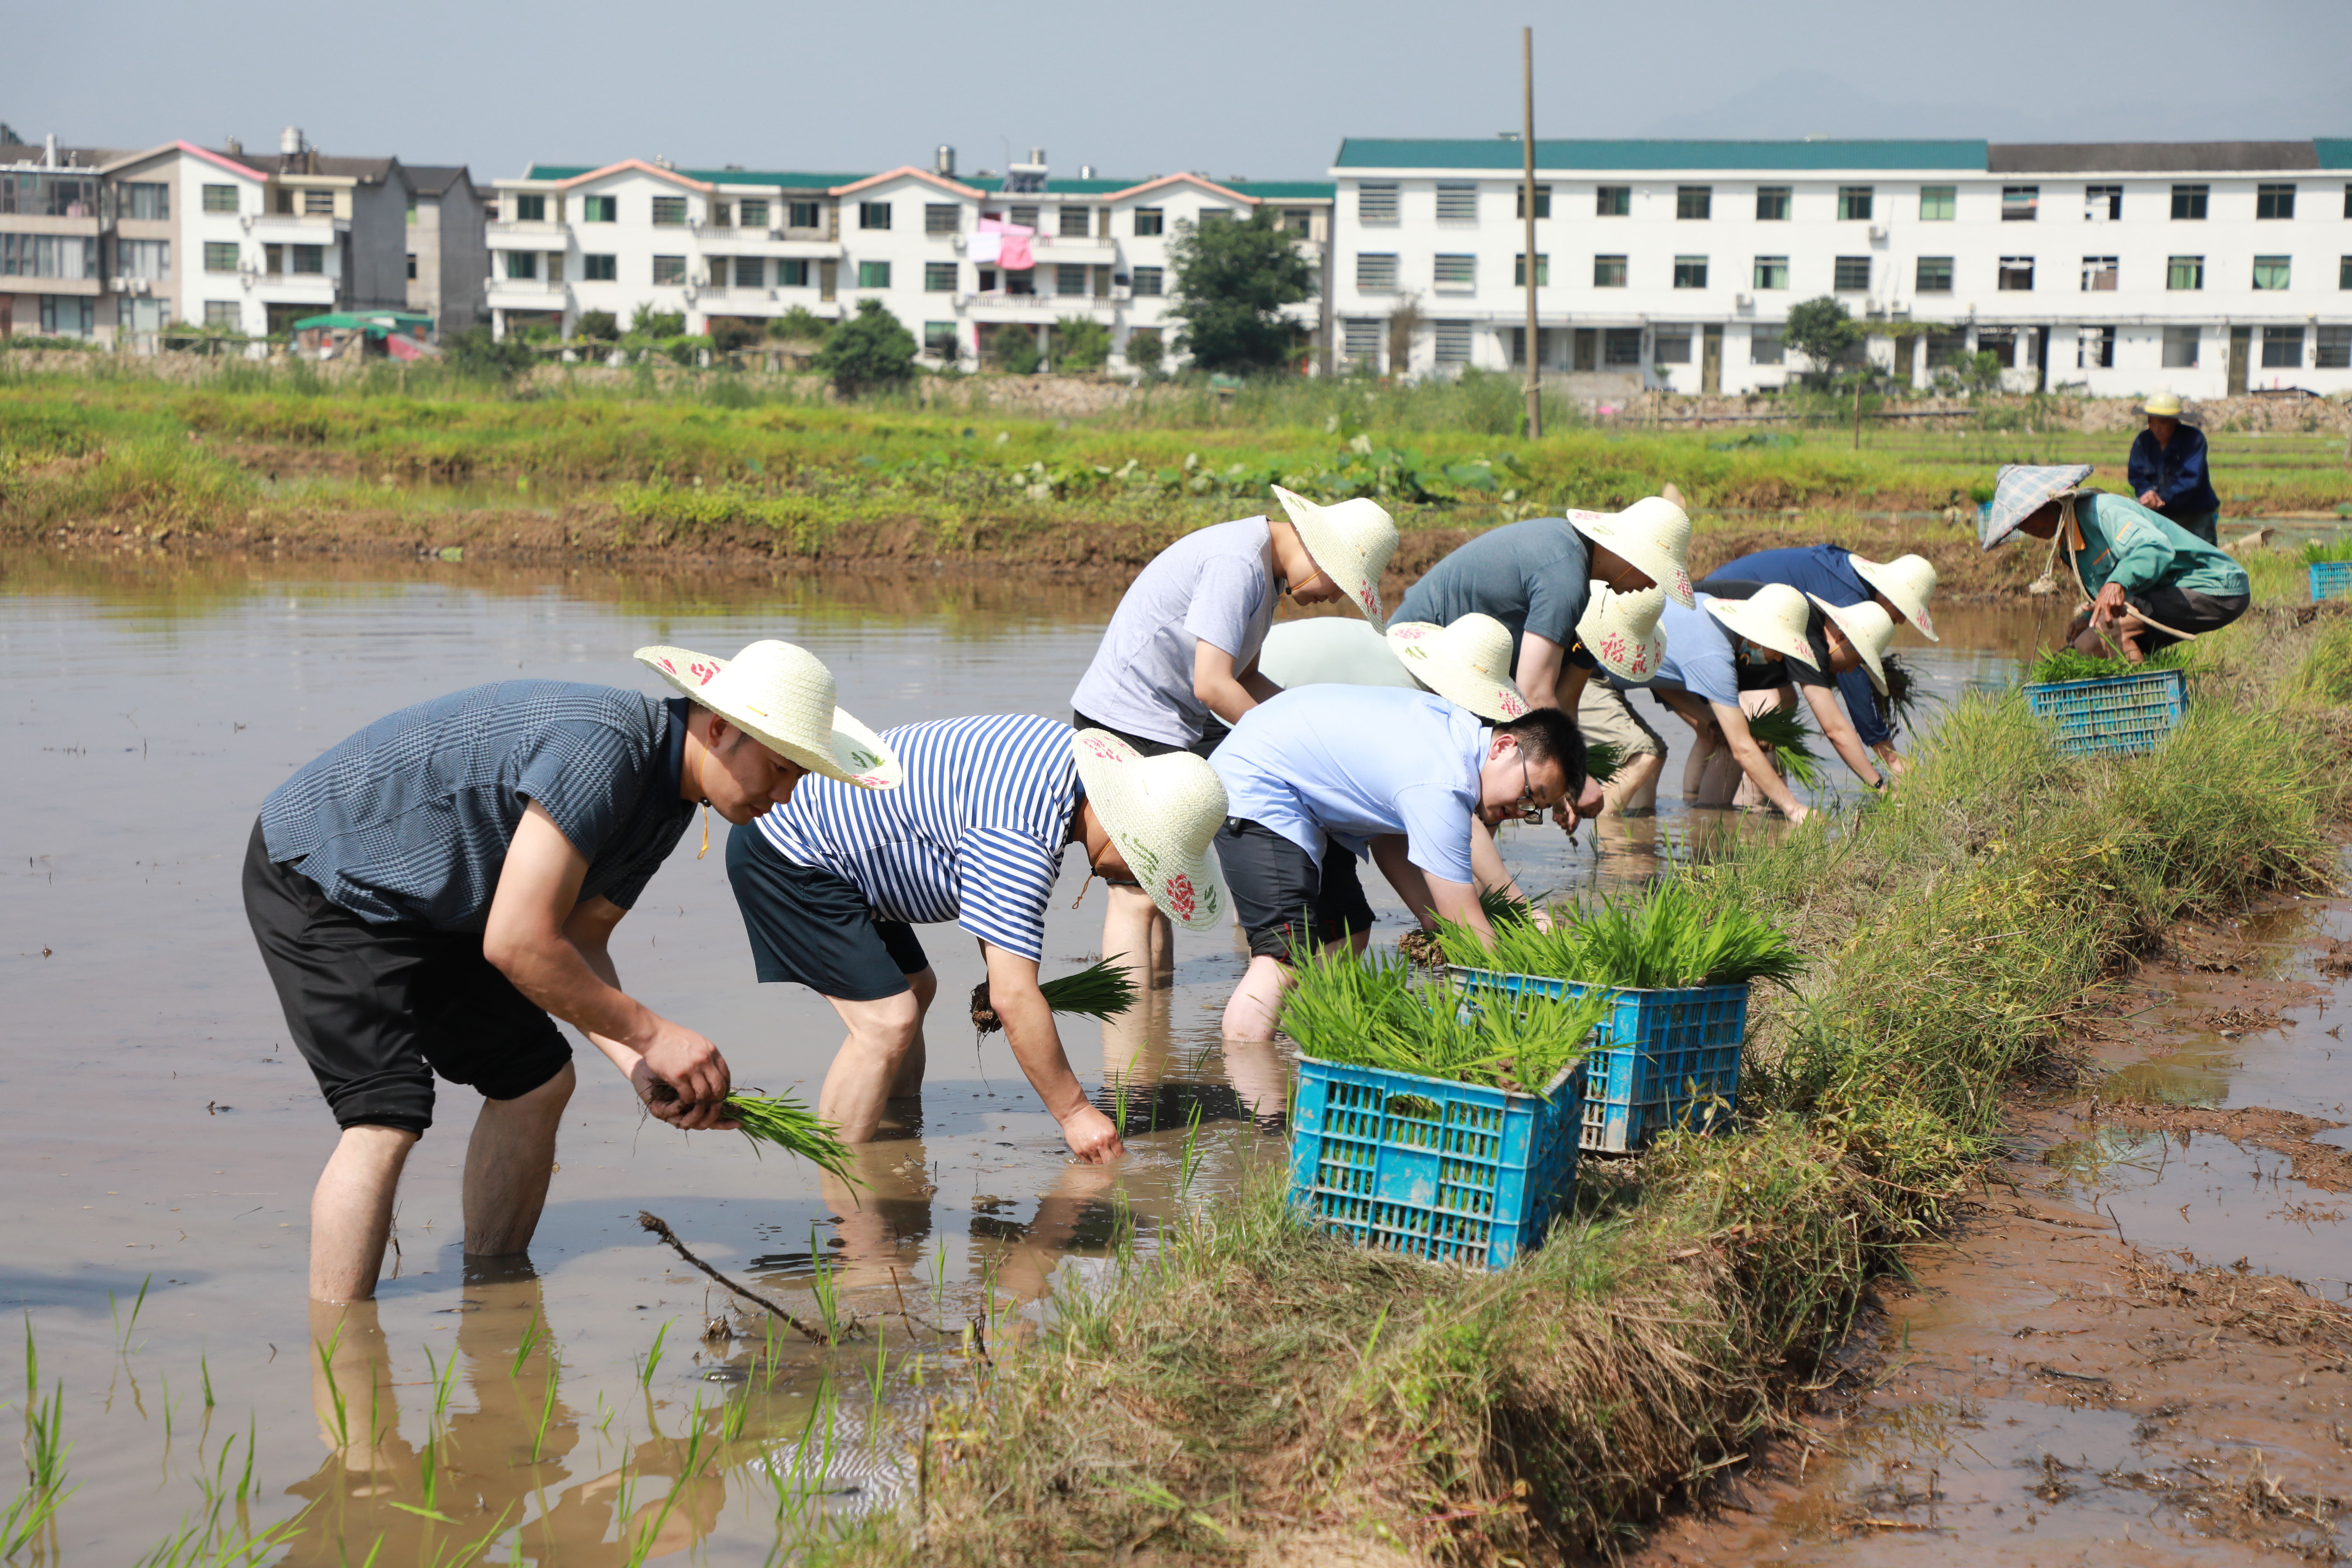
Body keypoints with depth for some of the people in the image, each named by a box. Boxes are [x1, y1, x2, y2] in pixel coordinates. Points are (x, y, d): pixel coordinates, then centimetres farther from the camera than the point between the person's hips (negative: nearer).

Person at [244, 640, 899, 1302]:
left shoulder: (668, 796, 1)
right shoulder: (603, 747, -31)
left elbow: (577, 945, 5)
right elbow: (518, 945, -32)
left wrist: (640, 1067, -11)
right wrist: (650, 1034, -22)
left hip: (420, 901, 10)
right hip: (317, 876, -10)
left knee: (536, 1080, 9)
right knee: (387, 1117, -20)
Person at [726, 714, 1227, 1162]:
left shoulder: (1064, 749, 0)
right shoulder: (1020, 841, -29)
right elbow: (1014, 998, -28)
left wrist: (999, 971, 10)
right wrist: (1075, 1113, -21)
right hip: (786, 859, -11)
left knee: (916, 989, 17)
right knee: (888, 1019, -16)